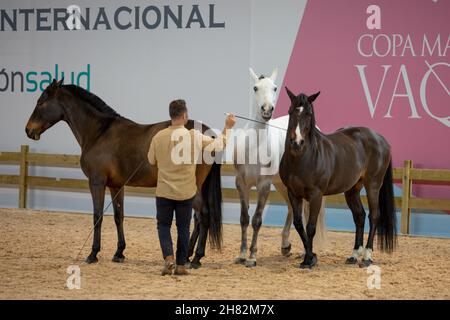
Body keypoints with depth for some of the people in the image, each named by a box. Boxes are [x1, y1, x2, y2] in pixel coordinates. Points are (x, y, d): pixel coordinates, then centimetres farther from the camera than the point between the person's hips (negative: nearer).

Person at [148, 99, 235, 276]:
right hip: (186, 192, 0)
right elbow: (218, 145, 0)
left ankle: (168, 257, -9)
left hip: (164, 190, 0)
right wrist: (227, 127, 12)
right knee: (183, 228, 12)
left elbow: (151, 160, 8)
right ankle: (180, 265, 14)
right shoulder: (194, 136, -11)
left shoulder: (159, 137, -7)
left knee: (163, 225, 12)